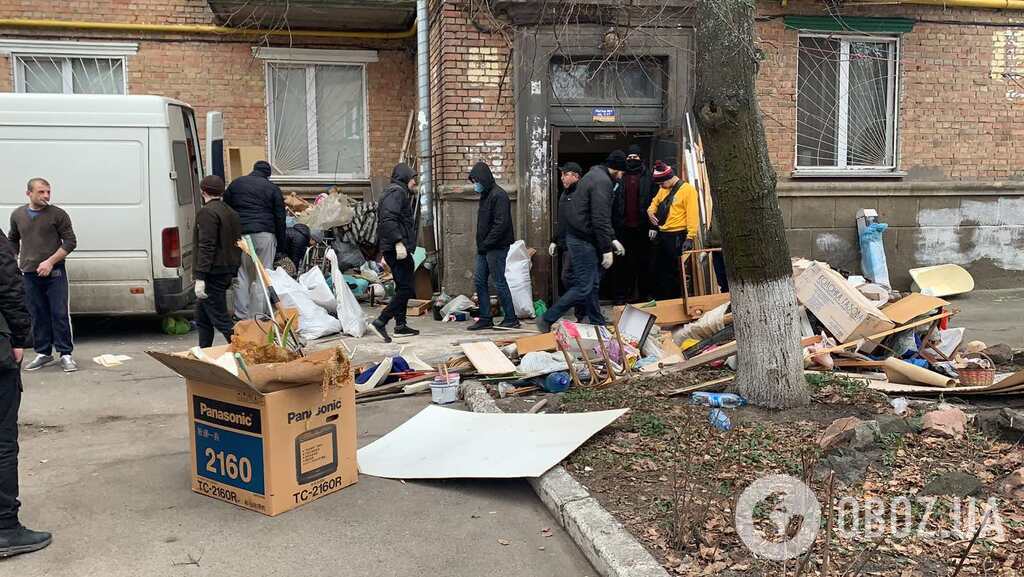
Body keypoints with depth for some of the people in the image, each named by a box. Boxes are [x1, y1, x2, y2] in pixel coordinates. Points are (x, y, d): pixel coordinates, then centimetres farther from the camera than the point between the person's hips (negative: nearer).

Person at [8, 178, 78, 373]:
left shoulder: (57, 214, -3)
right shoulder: (17, 215, 8)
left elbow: (70, 242, -5)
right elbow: (13, 240, 24)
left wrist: (50, 262, -14)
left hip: (54, 273, -3)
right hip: (29, 274, 3)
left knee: (60, 314, -3)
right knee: (38, 316, 9)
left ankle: (65, 354, 3)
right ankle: (43, 353, 18)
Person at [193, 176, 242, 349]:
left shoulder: (207, 212, -13)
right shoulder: (231, 213, 16)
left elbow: (206, 247, -21)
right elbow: (237, 245, 21)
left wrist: (200, 277, -22)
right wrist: (233, 272, 25)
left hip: (213, 274, -10)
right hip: (227, 272, 10)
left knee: (220, 319, -7)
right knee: (202, 318, 19)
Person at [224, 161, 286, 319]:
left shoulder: (235, 184, 14)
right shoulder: (272, 188, 6)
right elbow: (280, 217, 4)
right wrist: (281, 242, 8)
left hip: (239, 234, 2)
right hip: (264, 235, -2)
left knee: (241, 275, 7)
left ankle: (241, 315, 8)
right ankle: (259, 315, 2)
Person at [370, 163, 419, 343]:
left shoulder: (400, 193, 24)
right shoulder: (396, 192, -8)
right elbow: (388, 219, -24)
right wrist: (398, 242, -29)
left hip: (392, 249, 11)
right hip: (398, 249, -11)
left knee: (403, 288, 17)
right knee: (406, 289, -13)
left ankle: (400, 325, 23)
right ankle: (380, 322, -15)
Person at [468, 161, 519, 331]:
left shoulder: (498, 196, -15)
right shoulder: (485, 195, 15)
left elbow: (501, 224, -21)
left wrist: (486, 244, -19)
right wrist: (480, 244, 10)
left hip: (497, 247, -10)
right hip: (484, 248, 10)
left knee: (499, 282, -3)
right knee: (480, 280, 10)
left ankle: (511, 319, 7)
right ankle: (485, 318, 17)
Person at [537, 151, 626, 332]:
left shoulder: (594, 175, 18)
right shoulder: (603, 182, -15)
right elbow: (600, 220, -22)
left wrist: (612, 240, 21)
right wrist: (607, 249, -18)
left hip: (578, 236, 11)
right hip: (583, 240, -11)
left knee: (592, 285, 15)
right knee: (583, 287, -8)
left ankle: (598, 324, 22)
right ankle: (547, 320, -4)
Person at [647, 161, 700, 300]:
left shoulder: (687, 189, -11)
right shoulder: (663, 190, 12)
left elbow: (693, 215, -16)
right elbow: (654, 203, 29)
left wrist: (690, 237, -22)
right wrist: (651, 211, 5)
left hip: (677, 237, -8)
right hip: (661, 235, 8)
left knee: (676, 272, -1)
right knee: (661, 270, 13)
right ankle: (662, 300, 23)